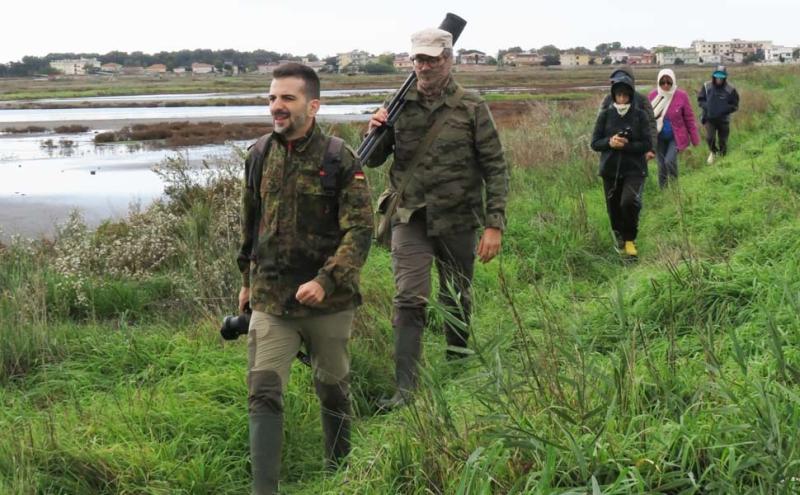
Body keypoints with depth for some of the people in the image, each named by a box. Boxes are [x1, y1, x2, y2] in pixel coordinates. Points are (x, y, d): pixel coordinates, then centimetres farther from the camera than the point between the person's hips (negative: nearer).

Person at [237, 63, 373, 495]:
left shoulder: (340, 160, -11)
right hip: (270, 299, 3)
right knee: (264, 392, -7)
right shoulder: (260, 155, 3)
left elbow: (359, 230, -14)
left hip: (328, 300, -3)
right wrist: (247, 279, 21)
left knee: (332, 388, 14)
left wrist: (326, 281, -25)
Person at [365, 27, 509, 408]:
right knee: (409, 302, -8)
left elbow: (495, 168, -4)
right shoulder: (400, 106, 3)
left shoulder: (471, 108, -4)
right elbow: (372, 161, 11)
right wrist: (374, 133, -12)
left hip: (457, 221, -1)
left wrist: (495, 224, -11)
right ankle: (405, 389, -7)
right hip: (410, 220, 1)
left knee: (457, 302, 12)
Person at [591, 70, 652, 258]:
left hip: (634, 170, -2)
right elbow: (595, 143, 0)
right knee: (614, 209, 10)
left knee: (629, 202, -24)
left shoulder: (640, 115, -4)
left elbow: (647, 144, -8)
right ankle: (619, 237, 40)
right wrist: (610, 142, -19)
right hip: (610, 170, 3)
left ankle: (630, 239, 0)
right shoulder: (605, 115, 0)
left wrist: (626, 145, -20)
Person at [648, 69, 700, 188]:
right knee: (662, 166, 8)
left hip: (676, 137, -3)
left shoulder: (681, 96, -11)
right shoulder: (653, 95, -5)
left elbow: (689, 119, -5)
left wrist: (695, 140, -1)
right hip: (659, 138, 3)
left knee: (670, 161, -19)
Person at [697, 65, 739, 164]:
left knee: (723, 141, 8)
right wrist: (706, 106, -15)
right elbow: (700, 100, 5)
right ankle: (713, 152, 16)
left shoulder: (730, 89, -11)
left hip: (723, 119, 0)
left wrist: (724, 110, -20)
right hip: (709, 118, 0)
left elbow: (735, 106, -3)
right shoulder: (707, 86, -7)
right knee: (710, 137, -15)